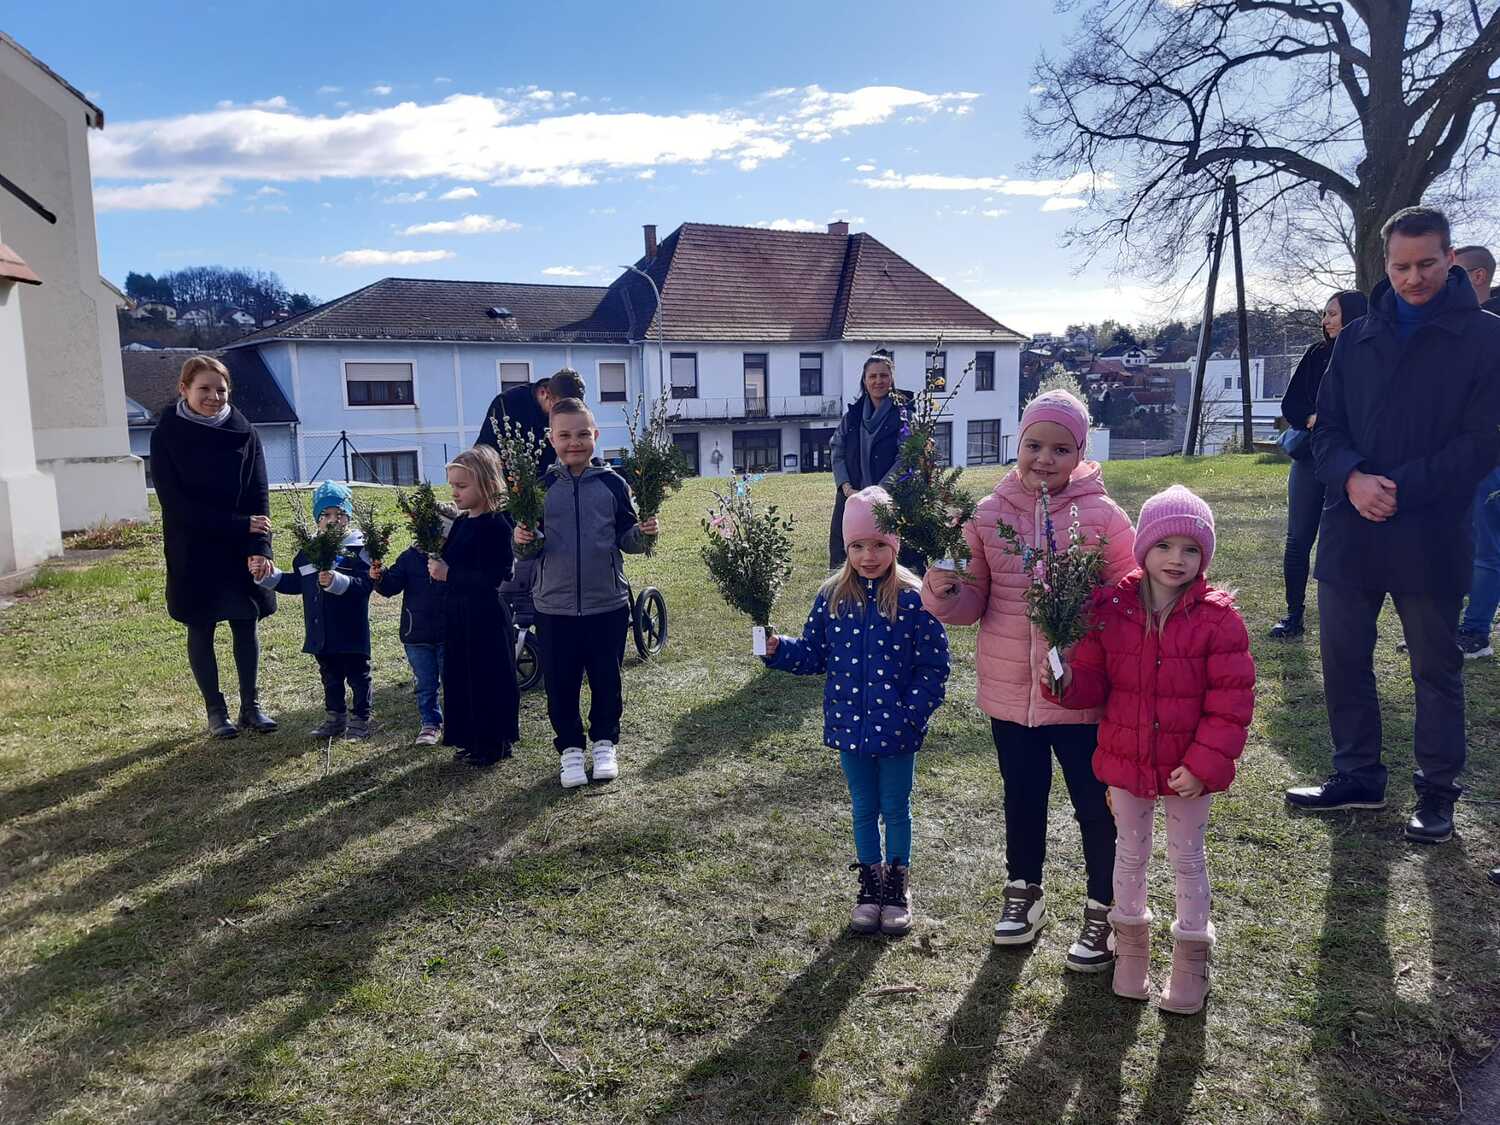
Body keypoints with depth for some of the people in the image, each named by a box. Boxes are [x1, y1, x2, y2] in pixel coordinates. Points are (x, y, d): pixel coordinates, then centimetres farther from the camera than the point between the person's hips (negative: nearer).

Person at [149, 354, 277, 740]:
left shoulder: (243, 431, -1)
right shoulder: (167, 435, -8)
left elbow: (259, 494, -4)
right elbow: (175, 502, -13)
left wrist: (258, 547, -16)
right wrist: (238, 524, -18)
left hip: (241, 549, 2)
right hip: (193, 551, -2)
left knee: (246, 624, 7)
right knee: (200, 629, 7)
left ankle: (250, 705, 18)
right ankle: (215, 711, 17)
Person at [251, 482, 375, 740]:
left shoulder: (359, 549, -11)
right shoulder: (308, 551, 7)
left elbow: (365, 584, -22)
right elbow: (296, 583, 16)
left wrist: (336, 581, -35)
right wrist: (269, 576, 6)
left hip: (351, 631, -6)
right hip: (321, 632, 6)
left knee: (358, 676, 7)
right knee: (330, 677, 19)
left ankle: (361, 720, 18)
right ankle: (335, 718, 32)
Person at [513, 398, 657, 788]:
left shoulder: (612, 484, -1)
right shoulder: (542, 486, -1)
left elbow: (625, 536, 5)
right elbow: (528, 539, 4)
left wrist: (642, 533, -17)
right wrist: (522, 538, -19)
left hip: (607, 603, 0)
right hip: (554, 606, 0)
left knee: (606, 678, 11)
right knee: (560, 682, 8)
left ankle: (604, 742, 30)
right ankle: (570, 747, 25)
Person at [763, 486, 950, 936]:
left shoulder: (914, 598, -13)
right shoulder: (832, 596, -3)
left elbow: (934, 667, -10)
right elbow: (813, 655, 5)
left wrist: (913, 712, -17)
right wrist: (777, 649, -10)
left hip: (896, 730, -3)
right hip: (850, 725, 3)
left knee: (896, 809, 14)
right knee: (864, 809, 18)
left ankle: (898, 885, 33)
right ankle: (870, 885, 34)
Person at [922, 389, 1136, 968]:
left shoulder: (1102, 516, -9)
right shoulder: (989, 514, -3)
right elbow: (972, 601, 1)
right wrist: (944, 591, -21)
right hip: (1009, 692, 3)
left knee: (1097, 806, 11)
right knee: (1022, 799, 21)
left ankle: (1102, 913, 31)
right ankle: (1023, 892, 42)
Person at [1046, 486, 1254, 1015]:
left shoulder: (1217, 617, -14)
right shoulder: (1110, 608, -9)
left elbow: (1231, 699, -13)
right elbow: (1093, 680, -3)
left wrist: (1205, 763, -17)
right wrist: (1066, 679, -26)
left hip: (1189, 766, -2)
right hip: (1125, 758, 2)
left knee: (1187, 857, 15)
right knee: (1130, 852, 19)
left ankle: (1191, 954, 33)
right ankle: (1131, 940, 39)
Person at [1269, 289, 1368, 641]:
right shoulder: (1317, 354, 8)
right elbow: (1289, 404, 7)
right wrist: (1314, 419, -11)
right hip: (1311, 459, 3)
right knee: (1298, 539, 3)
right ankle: (1293, 616, 10)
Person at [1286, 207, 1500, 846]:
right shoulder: (1357, 340, 10)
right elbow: (1326, 427, 8)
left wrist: (1400, 489, -18)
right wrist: (1352, 478, -12)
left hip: (1432, 536, -4)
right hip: (1350, 531, 4)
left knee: (1437, 670, 9)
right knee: (1343, 660, 11)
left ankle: (1437, 793, 24)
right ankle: (1358, 776, 28)